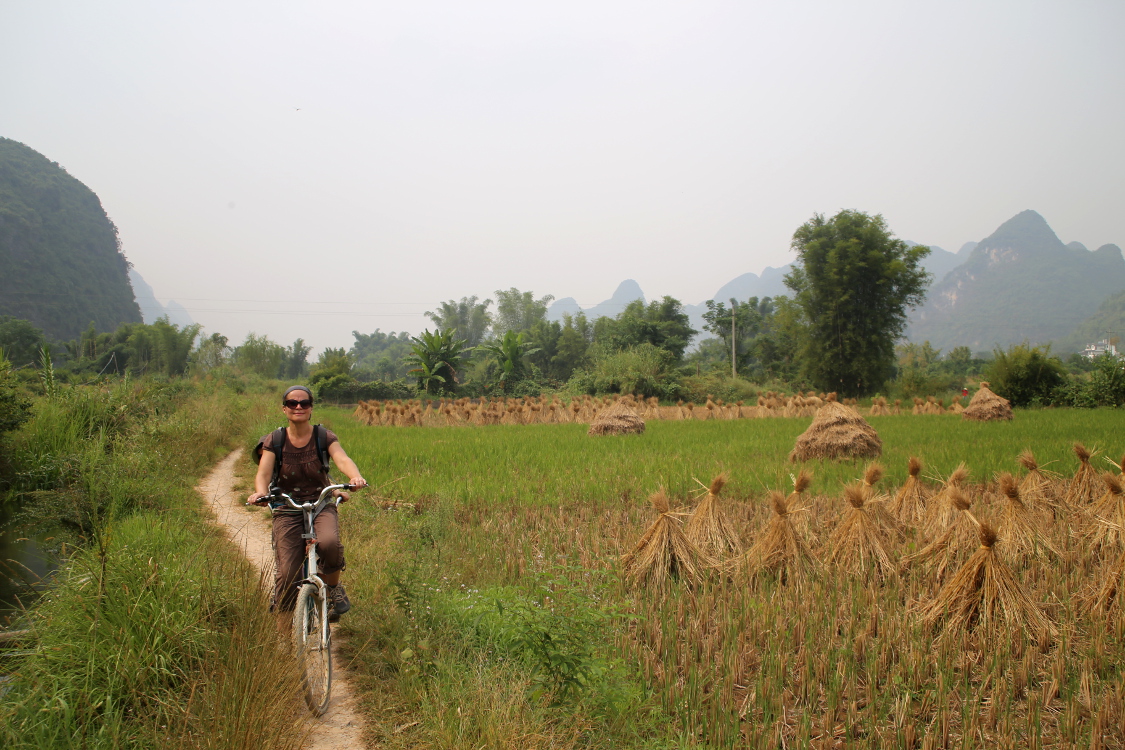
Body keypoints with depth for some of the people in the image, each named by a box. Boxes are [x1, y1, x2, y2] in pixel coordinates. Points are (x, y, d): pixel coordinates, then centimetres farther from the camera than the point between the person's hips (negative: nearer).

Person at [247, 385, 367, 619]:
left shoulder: (324, 437, -2)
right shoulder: (274, 440, 0)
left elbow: (342, 459, -20)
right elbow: (263, 472, -15)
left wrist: (356, 476, -44)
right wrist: (260, 492, -39)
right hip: (287, 510, 0)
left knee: (329, 542, -32)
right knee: (288, 573, -13)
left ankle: (334, 587, -2)